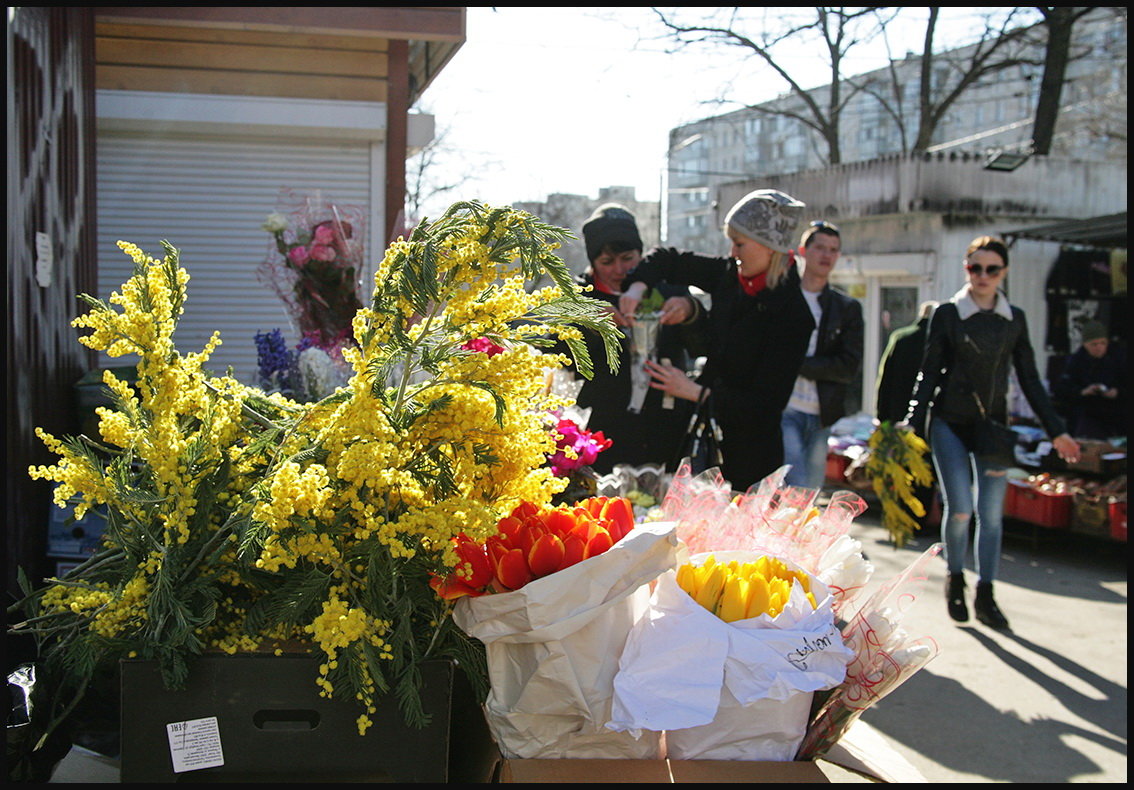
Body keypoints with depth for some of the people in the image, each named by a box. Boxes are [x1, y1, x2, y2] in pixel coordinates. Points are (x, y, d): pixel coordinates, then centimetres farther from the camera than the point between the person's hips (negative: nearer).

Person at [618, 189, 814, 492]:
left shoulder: (792, 314, -17)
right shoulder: (729, 277, 3)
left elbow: (766, 404, -19)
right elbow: (669, 260, 18)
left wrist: (697, 392, -18)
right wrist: (638, 285, -2)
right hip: (707, 440, 6)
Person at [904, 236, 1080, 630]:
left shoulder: (1014, 319, 8)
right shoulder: (948, 314, -1)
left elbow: (1029, 379, 11)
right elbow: (929, 374, -1)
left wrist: (1056, 430, 8)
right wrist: (914, 424, -8)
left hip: (993, 425, 3)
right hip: (950, 423, -3)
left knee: (991, 513, 2)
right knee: (960, 509, -10)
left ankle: (985, 595, 13)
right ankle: (955, 579, 15)